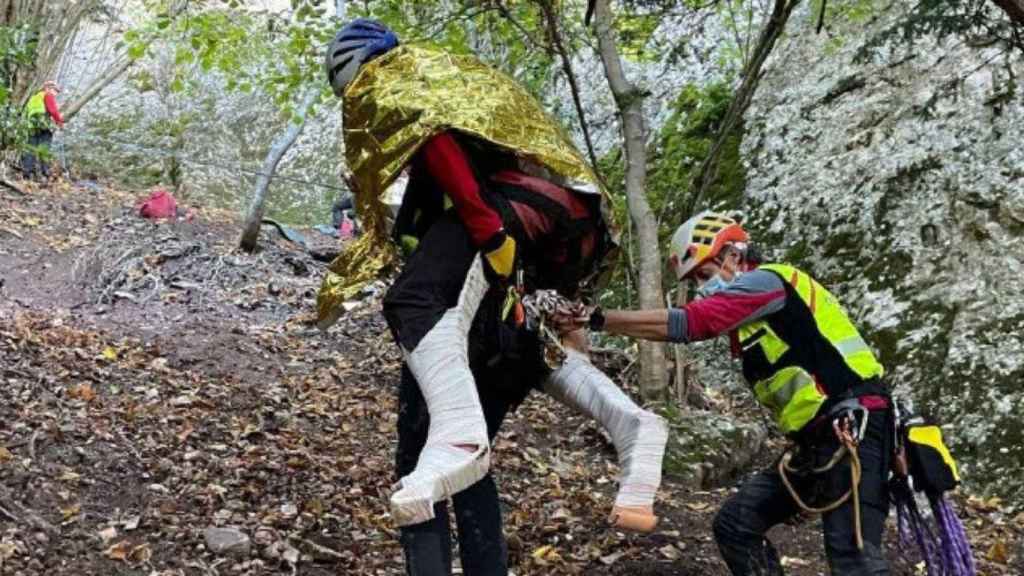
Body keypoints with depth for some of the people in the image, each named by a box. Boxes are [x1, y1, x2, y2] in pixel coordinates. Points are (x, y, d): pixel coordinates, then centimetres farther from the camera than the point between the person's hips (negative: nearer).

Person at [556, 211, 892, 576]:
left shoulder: (767, 281, -6)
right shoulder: (751, 318, 21)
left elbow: (686, 324, -15)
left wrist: (598, 319, -13)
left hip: (853, 428, -10)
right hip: (819, 440, 10)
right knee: (734, 526, 7)